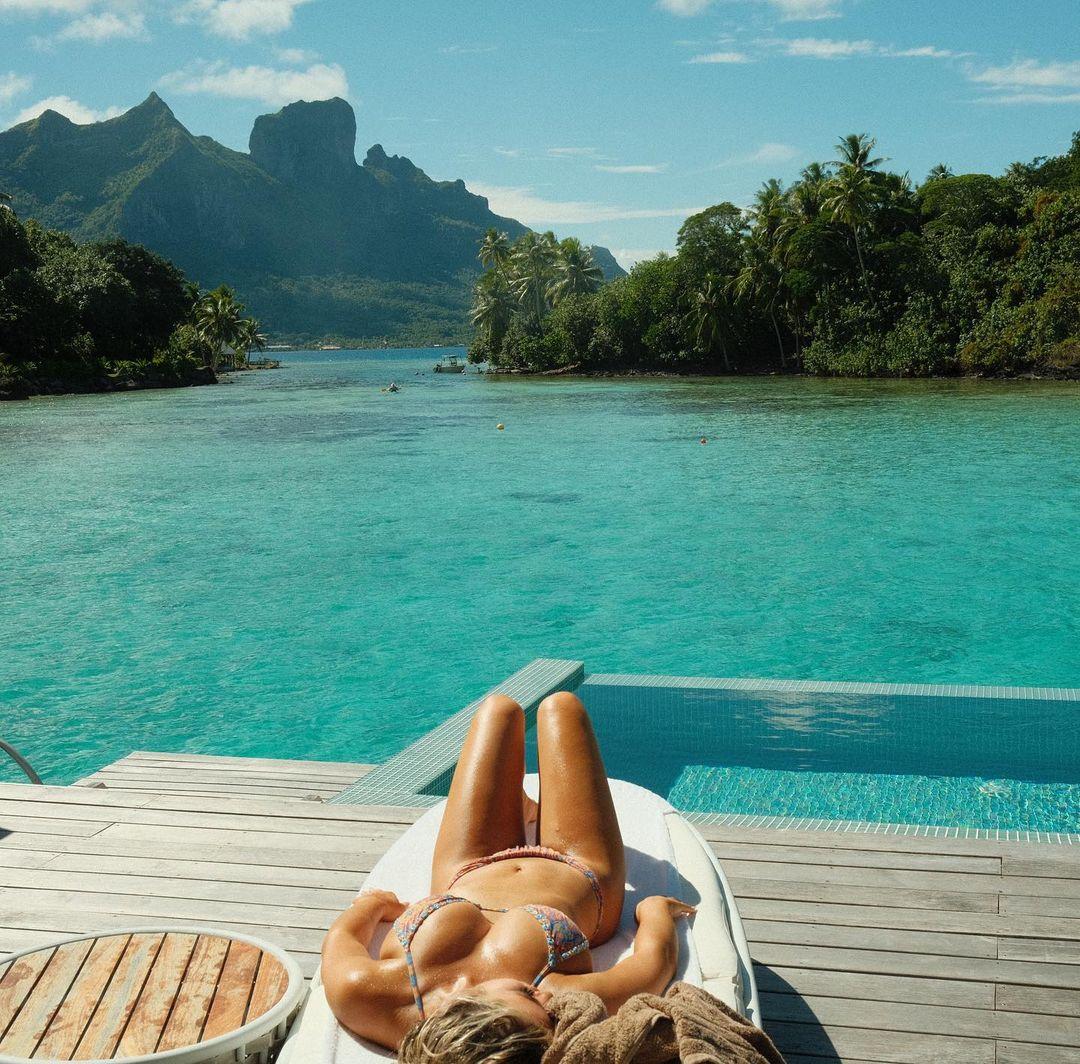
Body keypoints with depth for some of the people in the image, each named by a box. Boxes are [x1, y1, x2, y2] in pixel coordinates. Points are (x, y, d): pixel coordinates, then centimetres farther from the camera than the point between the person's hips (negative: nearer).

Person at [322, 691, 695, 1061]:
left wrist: (375, 901, 1)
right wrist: (654, 907, -6)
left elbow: (341, 933, -21)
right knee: (559, 706, 17)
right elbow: (657, 954, -28)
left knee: (501, 709, 19)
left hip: (467, 875, 2)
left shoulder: (357, 993, -47)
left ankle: (522, 808, 54)